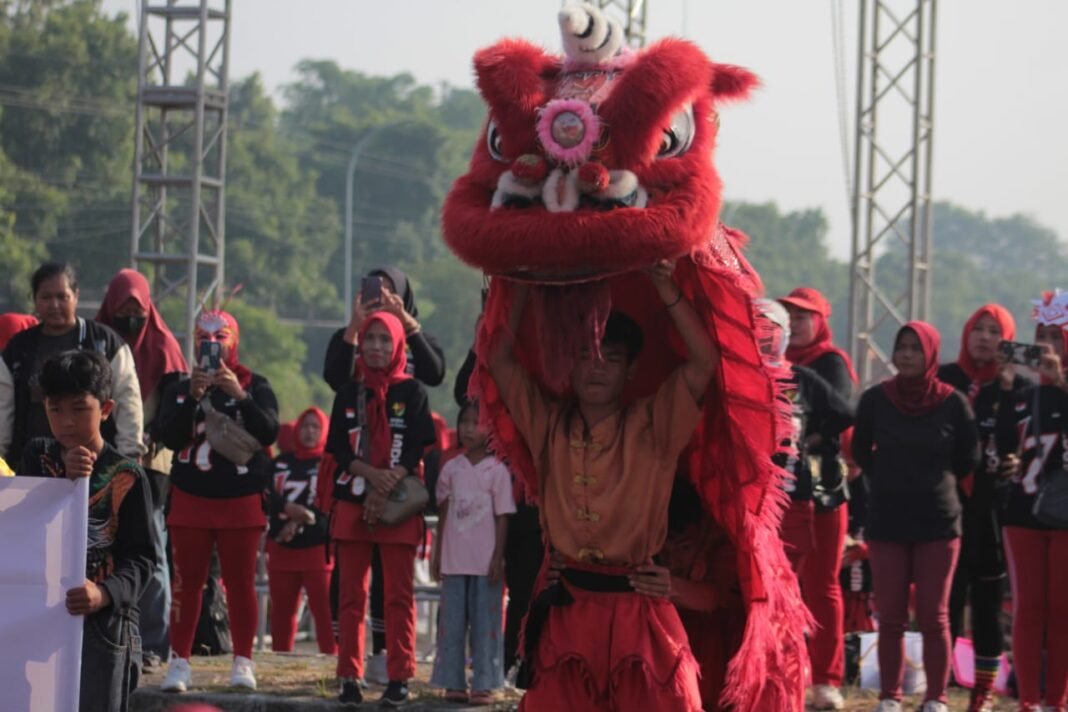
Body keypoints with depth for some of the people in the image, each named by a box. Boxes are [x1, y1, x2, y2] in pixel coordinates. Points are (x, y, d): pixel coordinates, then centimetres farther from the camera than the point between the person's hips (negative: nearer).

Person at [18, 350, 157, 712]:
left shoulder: (126, 476, -4)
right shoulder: (36, 457, 9)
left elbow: (142, 556, -8)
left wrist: (106, 593, -27)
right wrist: (64, 482, -17)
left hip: (103, 624, -4)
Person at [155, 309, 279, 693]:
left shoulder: (256, 385, 3)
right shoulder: (179, 389, 7)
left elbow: (269, 432, -11)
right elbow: (167, 435, -7)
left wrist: (239, 395, -24)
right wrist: (193, 397, -20)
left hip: (241, 501, -1)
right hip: (191, 499, 1)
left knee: (240, 582, 2)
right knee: (187, 581, -1)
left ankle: (243, 662, 7)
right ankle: (179, 661, 1)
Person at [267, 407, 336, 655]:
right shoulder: (281, 462, 14)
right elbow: (268, 495, 0)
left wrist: (298, 522, -18)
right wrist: (289, 508, -18)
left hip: (318, 548, -4)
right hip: (281, 548, 4)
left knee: (324, 610, -9)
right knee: (281, 610, 9)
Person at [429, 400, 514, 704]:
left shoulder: (497, 470, -3)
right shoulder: (451, 468, 8)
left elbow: (502, 517, -4)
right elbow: (444, 515, 13)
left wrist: (497, 559, -9)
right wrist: (437, 555, 10)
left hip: (485, 562, -4)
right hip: (454, 560, 4)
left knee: (485, 623, -1)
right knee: (452, 623, 4)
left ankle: (484, 685, 3)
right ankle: (453, 683, 9)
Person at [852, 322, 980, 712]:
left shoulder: (953, 403, -4)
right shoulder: (875, 399, -2)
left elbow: (967, 460, 6)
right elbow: (860, 452, 12)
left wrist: (935, 481, 6)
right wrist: (889, 480, 11)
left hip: (939, 522, -1)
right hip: (886, 522, 1)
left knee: (934, 617, 1)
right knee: (890, 616, 3)